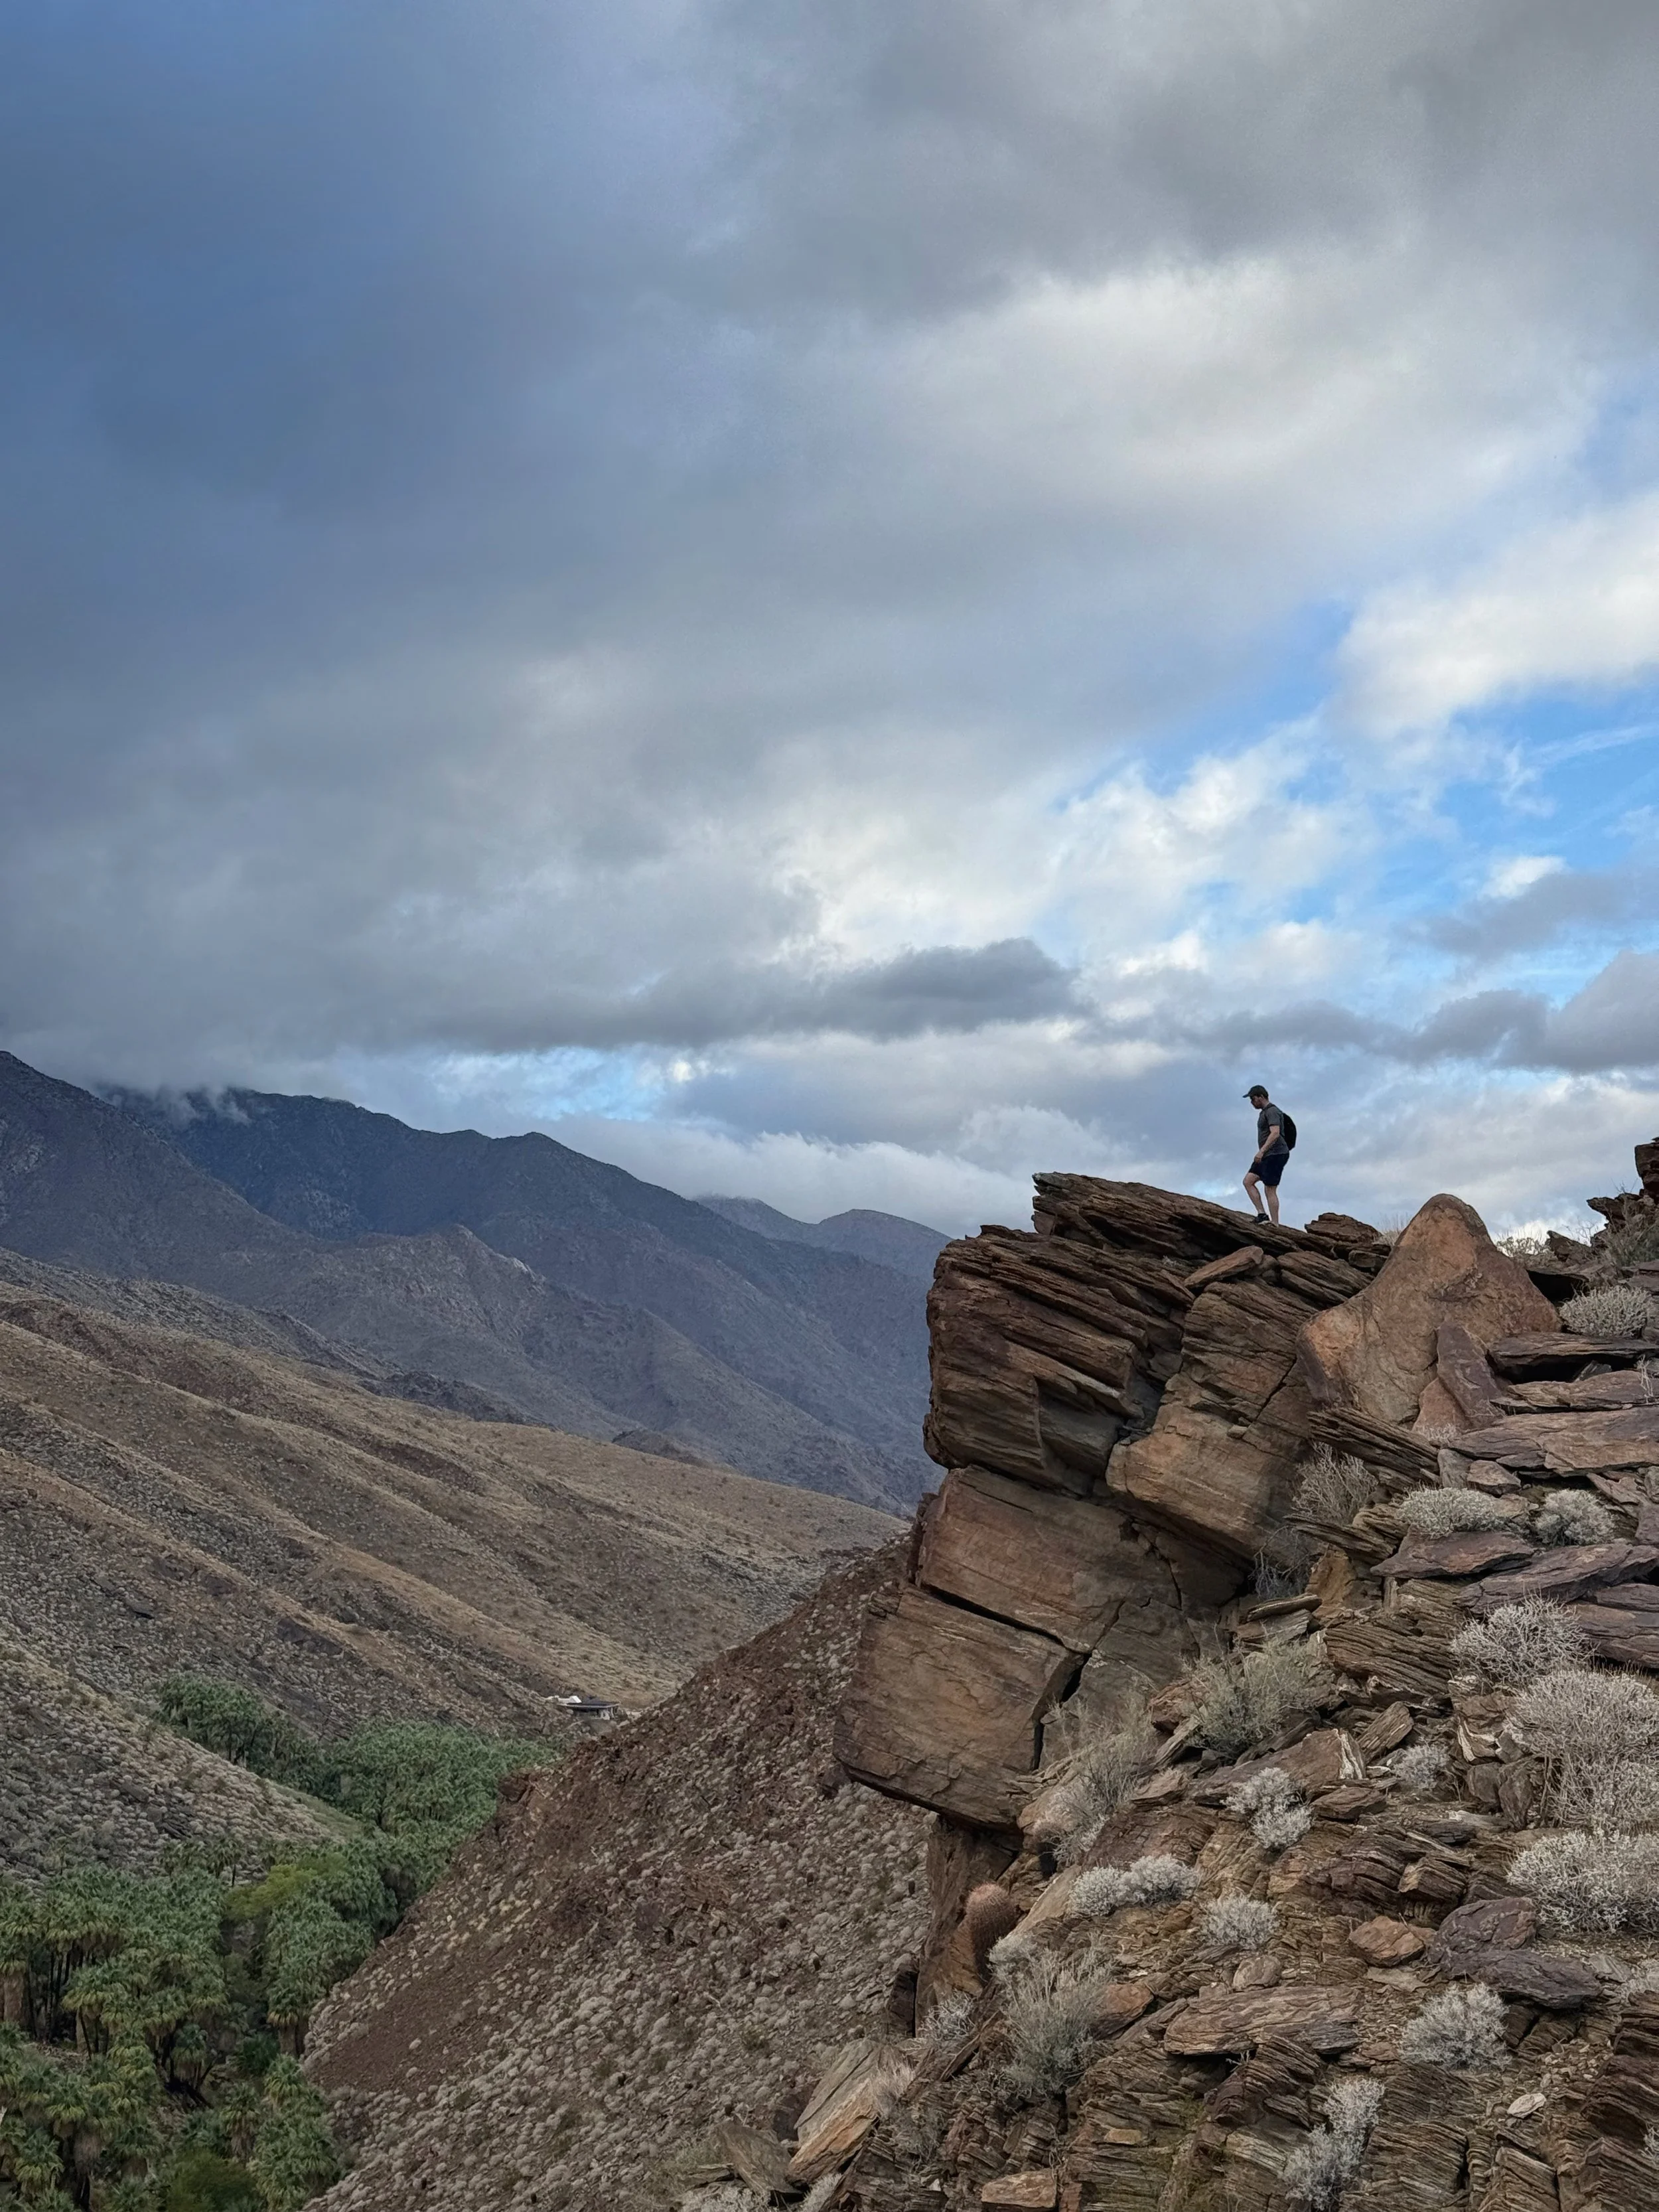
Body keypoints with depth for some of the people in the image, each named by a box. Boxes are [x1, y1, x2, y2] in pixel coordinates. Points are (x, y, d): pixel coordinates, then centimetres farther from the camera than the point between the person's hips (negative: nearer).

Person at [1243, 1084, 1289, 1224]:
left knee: (1270, 1190, -10)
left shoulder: (1272, 1111, -12)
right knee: (1248, 1181, 4)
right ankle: (1262, 1214, -2)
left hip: (1276, 1155, -11)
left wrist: (1261, 1151, -31)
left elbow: (1275, 1133, -26)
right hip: (1266, 1156, 11)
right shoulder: (1264, 1112, 20)